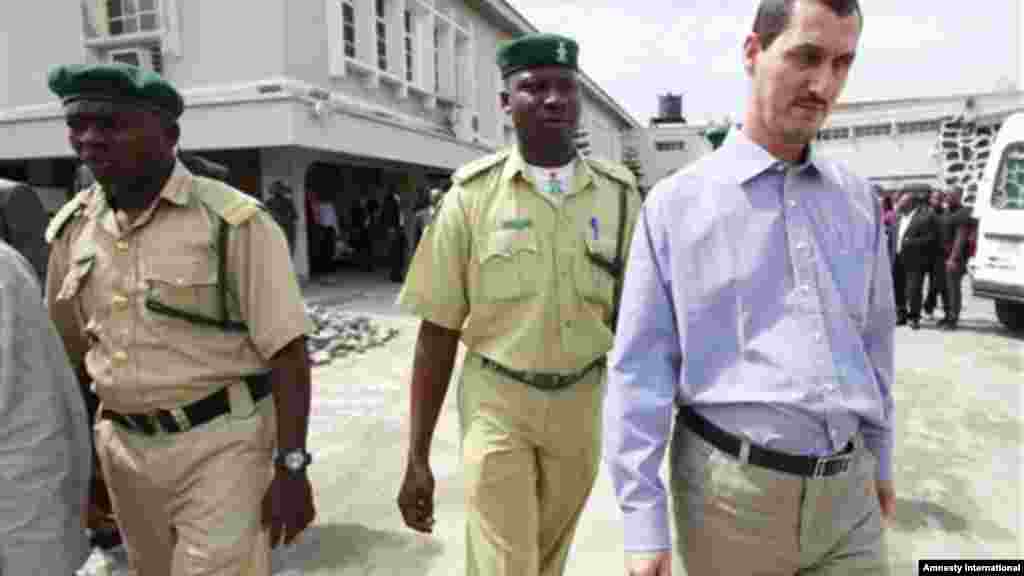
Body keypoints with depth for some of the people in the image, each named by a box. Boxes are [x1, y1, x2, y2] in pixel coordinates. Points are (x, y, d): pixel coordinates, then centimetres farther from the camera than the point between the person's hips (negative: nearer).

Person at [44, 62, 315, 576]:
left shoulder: (232, 221, -15)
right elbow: (67, 351, 14)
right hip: (123, 446, 6)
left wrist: (291, 466, -18)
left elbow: (288, 352, -16)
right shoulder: (71, 227, 3)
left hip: (221, 443, -6)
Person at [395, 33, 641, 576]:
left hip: (582, 404, 3)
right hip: (496, 404, -2)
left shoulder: (620, 195, -4)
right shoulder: (472, 194, -10)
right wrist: (417, 459, -7)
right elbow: (438, 331, -8)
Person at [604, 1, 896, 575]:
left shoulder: (858, 199, 6)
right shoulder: (676, 204, -8)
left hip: (847, 494, 4)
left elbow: (874, 336, 15)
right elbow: (640, 368, -9)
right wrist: (644, 521, -11)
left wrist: (879, 455, 19)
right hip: (729, 490, -3)